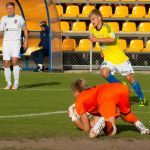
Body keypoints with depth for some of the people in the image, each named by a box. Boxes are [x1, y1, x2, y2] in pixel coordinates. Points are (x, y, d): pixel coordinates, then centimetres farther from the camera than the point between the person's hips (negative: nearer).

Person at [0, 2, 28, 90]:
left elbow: (25, 29, 11)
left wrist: (26, 41, 2)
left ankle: (16, 83, -14)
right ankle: (9, 84, 10)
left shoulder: (19, 18, 3)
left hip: (16, 42, -3)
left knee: (14, 61, -20)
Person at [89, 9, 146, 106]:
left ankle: (141, 98, 17)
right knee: (104, 73, -24)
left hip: (120, 57, -5)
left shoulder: (107, 27, -17)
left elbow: (112, 39, -34)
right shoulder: (93, 30, 3)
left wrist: (97, 39, -32)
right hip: (108, 59, 5)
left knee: (130, 78, -1)